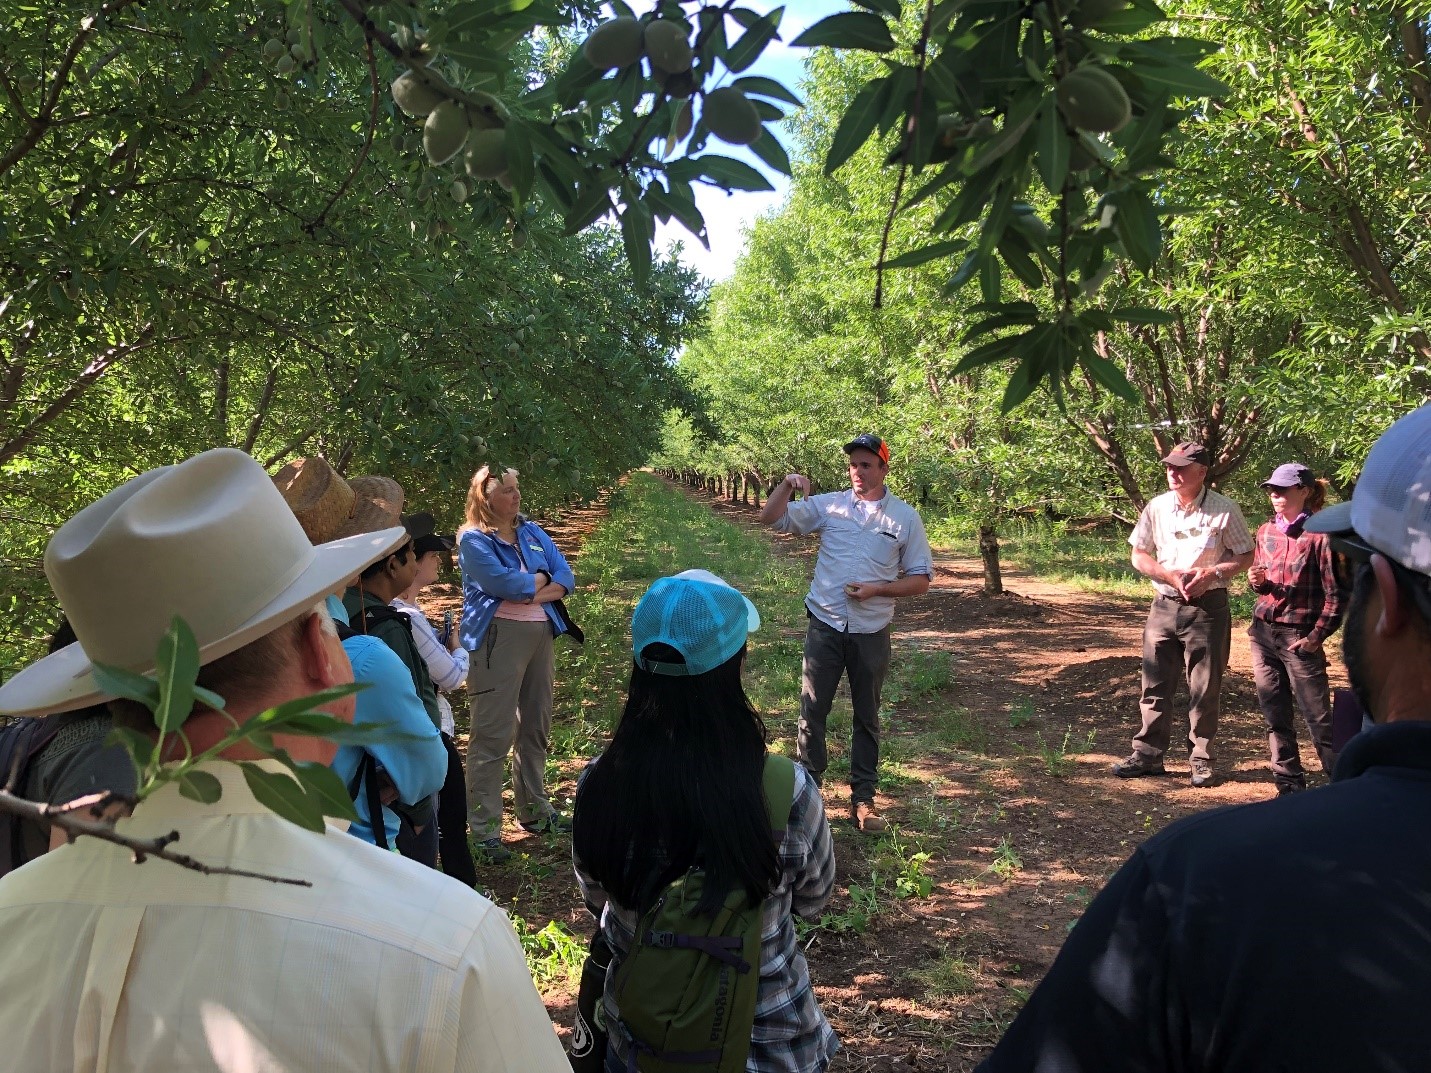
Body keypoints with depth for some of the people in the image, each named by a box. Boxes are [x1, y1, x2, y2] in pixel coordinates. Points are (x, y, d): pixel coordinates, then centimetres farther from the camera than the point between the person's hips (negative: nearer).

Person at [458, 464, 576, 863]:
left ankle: (534, 810, 30)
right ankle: (484, 829, -1)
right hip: (498, 637, -7)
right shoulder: (473, 539, -6)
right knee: (492, 734, -7)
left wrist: (532, 594, -13)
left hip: (541, 632, 7)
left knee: (536, 727, 15)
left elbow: (565, 578, 4)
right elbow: (503, 582, -20)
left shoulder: (532, 531, 12)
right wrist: (541, 578, -4)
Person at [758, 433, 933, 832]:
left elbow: (921, 579, 0)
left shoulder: (905, 517, -3)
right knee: (812, 712, 4)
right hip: (825, 625, 0)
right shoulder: (828, 505, -1)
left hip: (872, 632, 0)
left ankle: (863, 798, 22)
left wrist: (876, 590, -15)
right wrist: (787, 485, -20)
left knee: (867, 718, 11)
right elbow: (771, 518, -2)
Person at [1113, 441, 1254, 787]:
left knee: (1205, 690, 5)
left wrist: (1212, 572, -18)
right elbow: (1138, 556, 6)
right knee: (1156, 685, 7)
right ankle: (1148, 755, 15)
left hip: (1208, 607, -3)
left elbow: (1246, 557, -1)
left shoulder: (1224, 510, -7)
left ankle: (1200, 760, 17)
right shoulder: (1157, 507, 2)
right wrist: (1170, 575, -11)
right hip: (1165, 604, 3)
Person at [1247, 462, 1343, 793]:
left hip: (1299, 637, -6)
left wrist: (1317, 636, -11)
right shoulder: (1266, 530, 9)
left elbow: (1335, 594, -8)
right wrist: (1256, 580, -1)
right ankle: (1289, 783, 20)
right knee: (1275, 715, 10)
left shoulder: (1319, 534, -9)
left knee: (1318, 717, -4)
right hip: (1263, 632, 6)